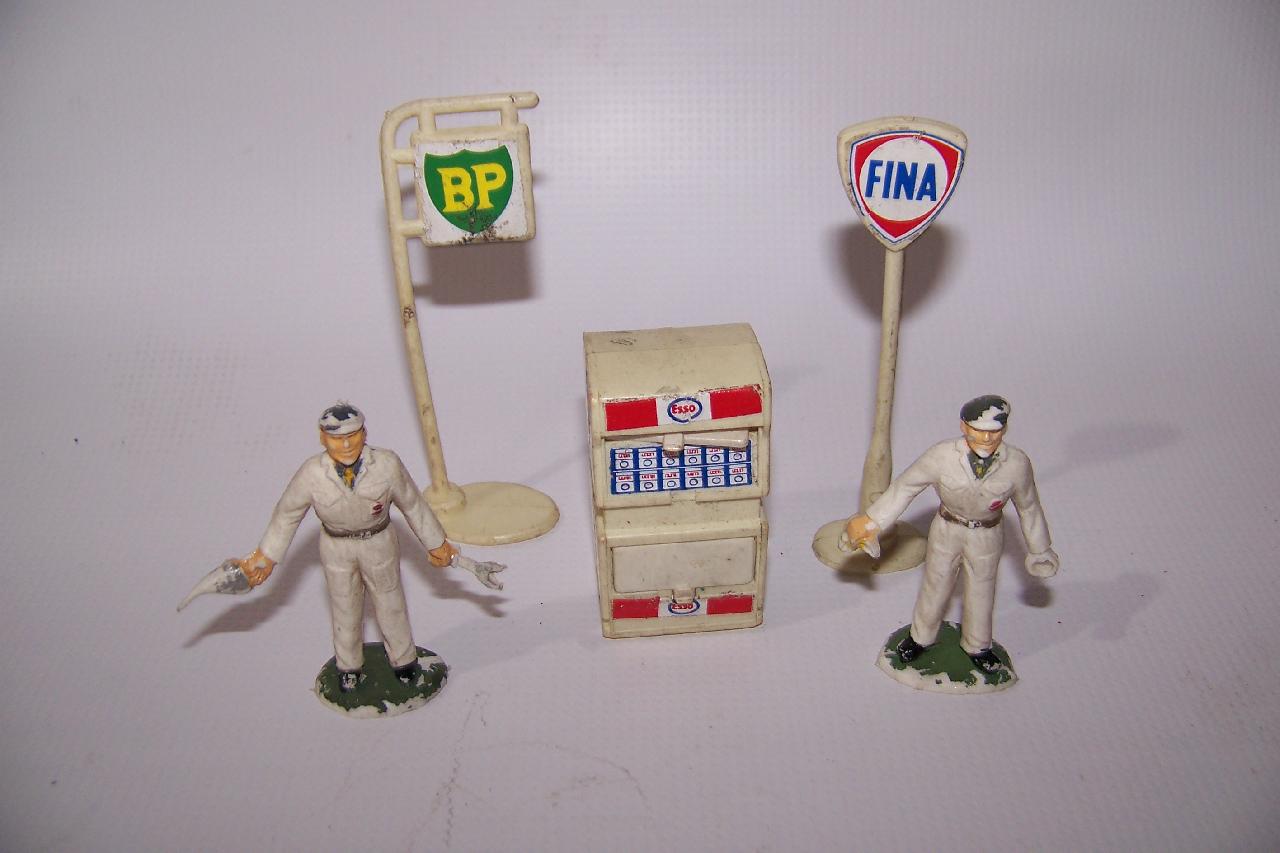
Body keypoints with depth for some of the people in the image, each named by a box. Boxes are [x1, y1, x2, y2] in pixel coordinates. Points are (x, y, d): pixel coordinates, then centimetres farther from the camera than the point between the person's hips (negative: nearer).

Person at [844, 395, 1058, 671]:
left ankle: (977, 646, 49)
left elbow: (1029, 507, -8)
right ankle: (921, 636, 49)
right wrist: (874, 521, -14)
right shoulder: (941, 456, -30)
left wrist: (1039, 550, 4)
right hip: (947, 530, 0)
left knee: (981, 592, 21)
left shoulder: (1017, 463, -25)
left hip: (986, 537, 1)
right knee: (935, 585, 20)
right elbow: (905, 486, -16)